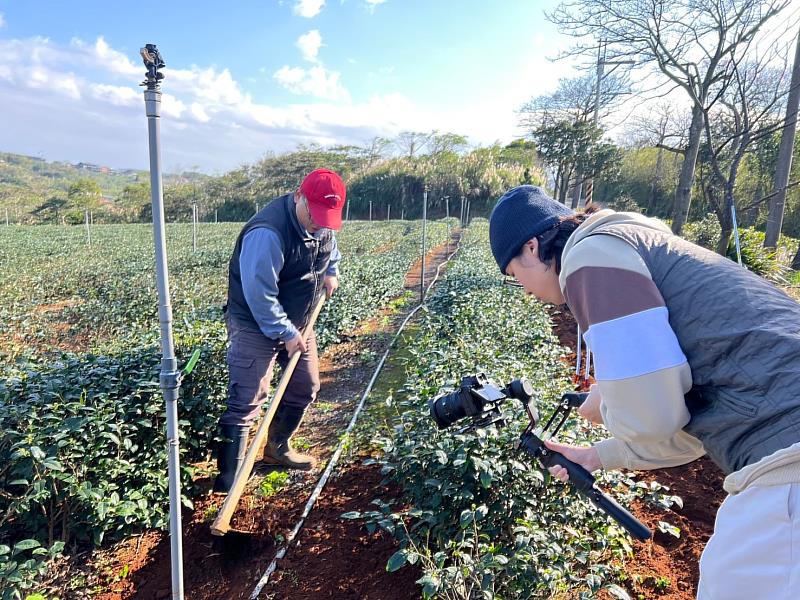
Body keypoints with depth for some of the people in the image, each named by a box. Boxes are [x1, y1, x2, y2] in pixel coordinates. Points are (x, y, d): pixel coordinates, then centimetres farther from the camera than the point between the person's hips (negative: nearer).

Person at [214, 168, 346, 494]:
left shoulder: (322, 225, -4)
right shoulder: (268, 233, -31)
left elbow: (329, 247, 22)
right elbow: (259, 294, -29)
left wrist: (331, 271, 5)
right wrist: (286, 334, -24)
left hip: (296, 321, 9)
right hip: (256, 325, -8)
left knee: (305, 387, 17)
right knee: (246, 402, -9)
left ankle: (277, 448, 38)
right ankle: (228, 481, 2)